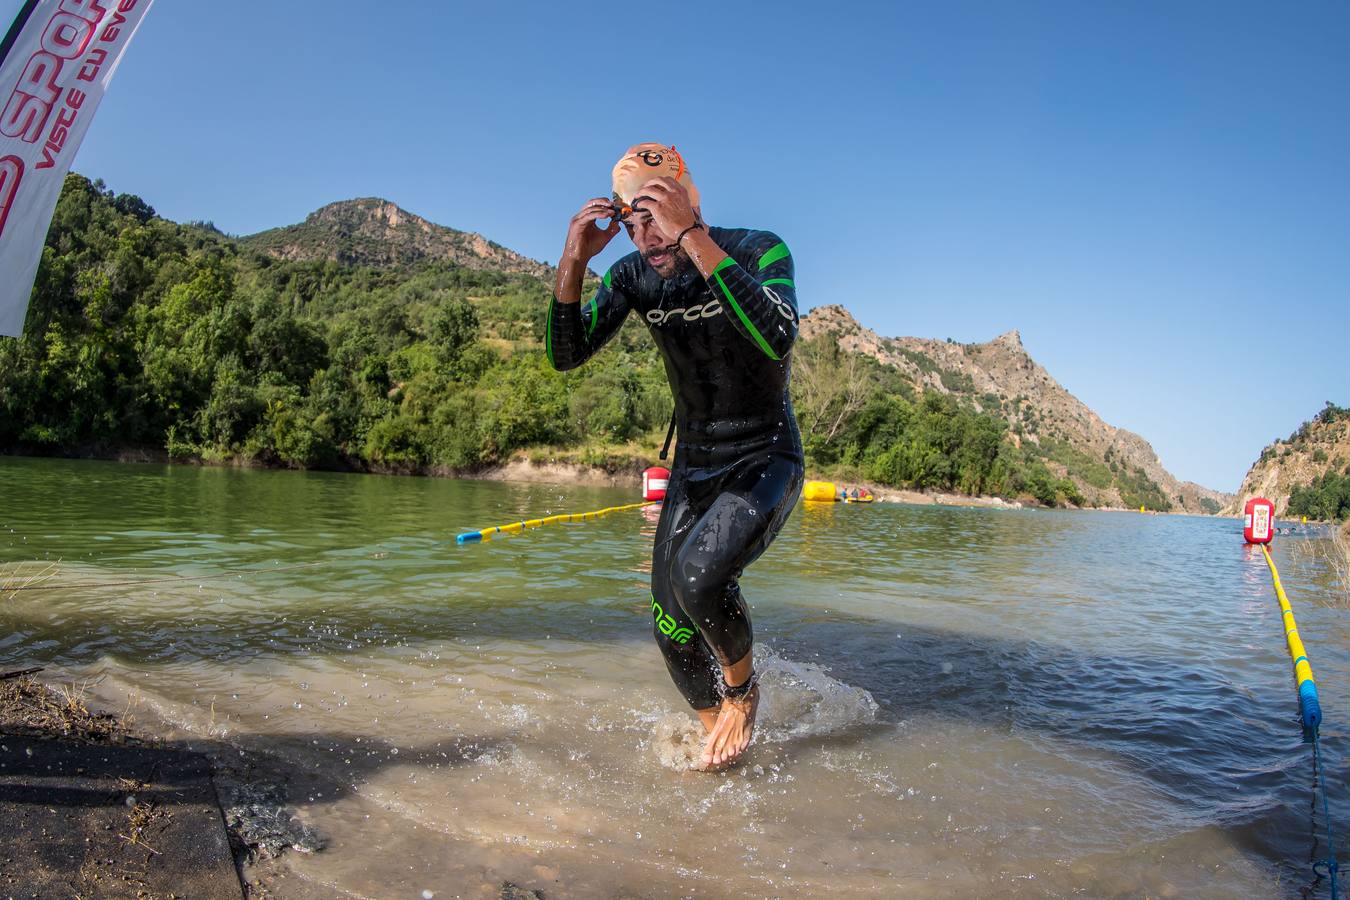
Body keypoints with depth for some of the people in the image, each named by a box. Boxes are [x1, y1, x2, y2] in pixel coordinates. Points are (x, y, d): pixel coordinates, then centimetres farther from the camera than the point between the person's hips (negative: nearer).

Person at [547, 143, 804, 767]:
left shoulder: (760, 250, -18)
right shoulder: (633, 277, -4)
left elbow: (777, 340, -38)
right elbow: (565, 355, -10)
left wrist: (696, 241, -42)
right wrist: (573, 263, -25)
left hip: (766, 460, -5)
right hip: (693, 465, 6)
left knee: (697, 573, -30)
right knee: (672, 629, 3)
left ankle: (743, 688, 2)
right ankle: (720, 740, 28)